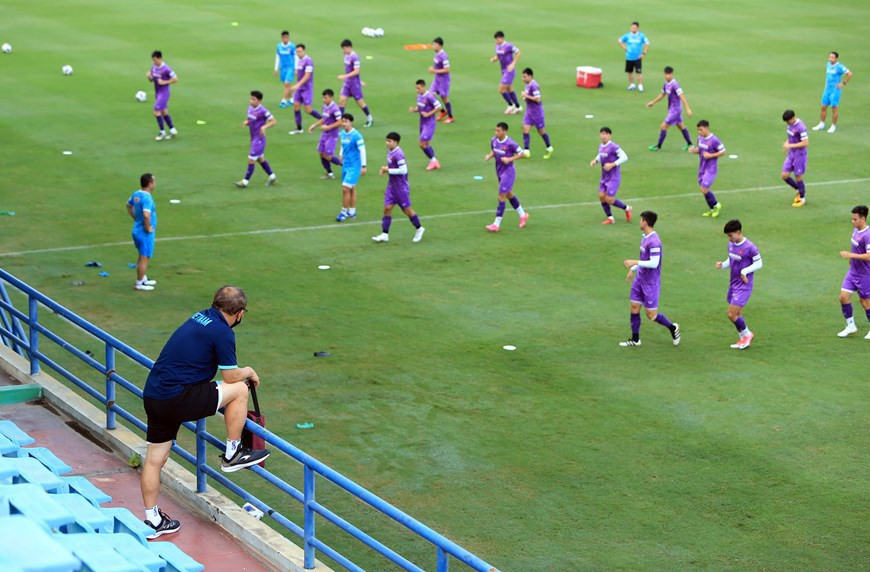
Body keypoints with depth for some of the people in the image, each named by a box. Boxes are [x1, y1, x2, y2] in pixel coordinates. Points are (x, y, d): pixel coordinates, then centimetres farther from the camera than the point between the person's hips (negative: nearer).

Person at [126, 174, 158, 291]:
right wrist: (148, 228, -21)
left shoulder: (136, 195, 4)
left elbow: (129, 205, 23)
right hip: (145, 233, -9)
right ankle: (139, 284, 6)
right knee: (144, 258, 0)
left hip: (137, 230, 9)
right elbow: (146, 215, -37)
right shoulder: (147, 198, -25)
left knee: (143, 257, 23)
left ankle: (144, 279, 35)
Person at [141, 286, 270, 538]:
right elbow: (231, 376, -5)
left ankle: (152, 520, 22)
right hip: (177, 398, -9)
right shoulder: (222, 332, -11)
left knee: (154, 459, 14)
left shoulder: (200, 318, 15)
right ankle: (232, 454, 11)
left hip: (153, 395, 9)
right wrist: (249, 372, 18)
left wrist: (241, 372, 35)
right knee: (239, 389, 1)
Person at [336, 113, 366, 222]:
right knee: (351, 188, 15)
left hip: (354, 166, -7)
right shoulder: (342, 134, 5)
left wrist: (363, 166, -14)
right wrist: (341, 156, 18)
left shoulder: (356, 135, -17)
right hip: (345, 164, 7)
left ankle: (344, 212, 1)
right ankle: (352, 212, 24)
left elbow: (362, 150, -15)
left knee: (345, 188, -11)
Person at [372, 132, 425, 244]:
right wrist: (385, 169, 3)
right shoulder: (390, 151, 6)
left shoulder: (398, 154, -22)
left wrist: (388, 170, -20)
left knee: (407, 210, 4)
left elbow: (403, 170, -26)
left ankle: (419, 229, 25)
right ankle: (384, 234, 1)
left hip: (401, 186, -8)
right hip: (391, 185, 8)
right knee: (387, 208, 0)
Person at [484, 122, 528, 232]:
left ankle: (497, 224, -2)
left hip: (508, 172, -8)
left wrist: (509, 159, -23)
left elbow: (522, 154, -12)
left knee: (501, 197, -7)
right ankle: (522, 215, 38)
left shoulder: (510, 143, -21)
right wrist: (489, 155, -5)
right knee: (509, 195, 19)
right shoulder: (494, 140, -2)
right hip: (499, 172, 8)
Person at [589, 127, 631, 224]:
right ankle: (610, 218, 16)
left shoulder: (613, 147, -19)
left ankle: (626, 208, 17)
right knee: (601, 196, 2)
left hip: (613, 178, -8)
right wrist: (595, 160, 5)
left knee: (609, 200, -8)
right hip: (604, 177, 8)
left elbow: (624, 157, -21)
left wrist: (612, 165, -26)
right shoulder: (601, 147, 6)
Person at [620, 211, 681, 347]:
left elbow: (654, 263, -27)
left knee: (651, 314, -1)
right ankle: (635, 339, 18)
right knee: (634, 308, 8)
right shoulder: (645, 238, 7)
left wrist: (635, 263, -24)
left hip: (651, 283, -9)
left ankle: (673, 328, 23)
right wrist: (632, 269, 18)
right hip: (640, 279, 9)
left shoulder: (654, 241, -24)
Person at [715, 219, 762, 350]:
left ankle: (747, 334, 13)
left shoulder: (749, 247, -19)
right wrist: (723, 265, -4)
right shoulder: (731, 244, 3)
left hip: (744, 286, -7)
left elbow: (758, 263, -11)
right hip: (733, 284, 7)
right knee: (737, 315, 13)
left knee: (732, 314, -10)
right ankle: (743, 339, 28)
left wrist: (745, 271, -22)